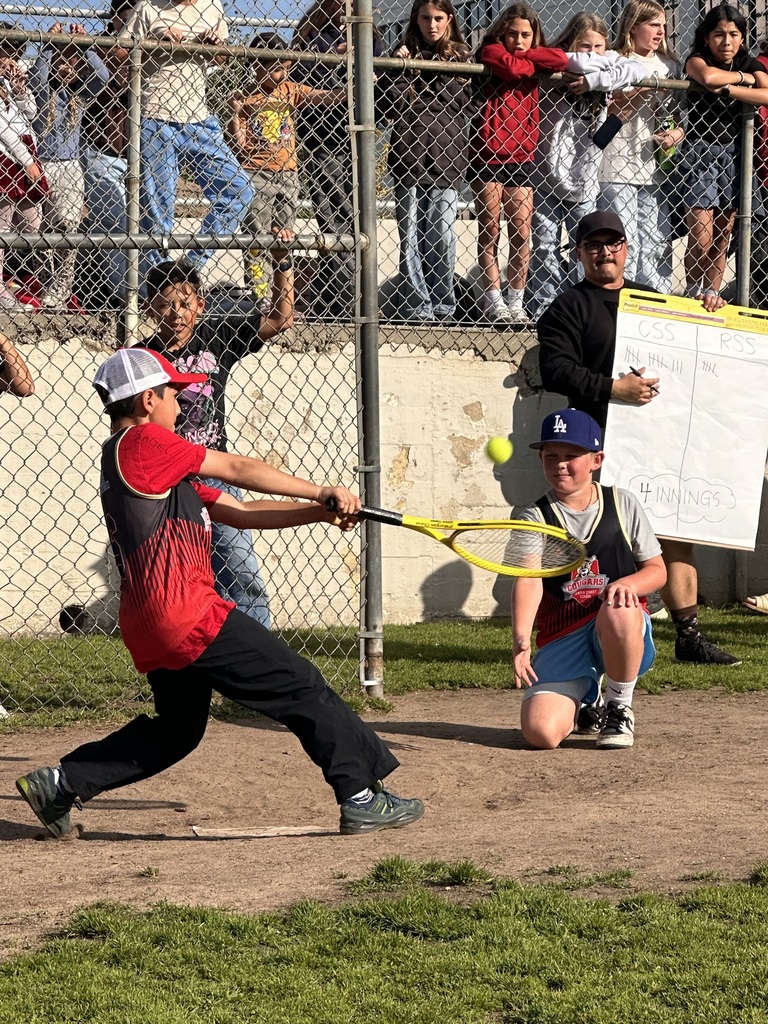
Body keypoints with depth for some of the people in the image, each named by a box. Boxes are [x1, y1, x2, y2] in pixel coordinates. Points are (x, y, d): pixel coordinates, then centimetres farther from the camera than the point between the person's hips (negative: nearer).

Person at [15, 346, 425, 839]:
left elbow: (240, 512, 18)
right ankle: (363, 798, -4)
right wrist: (321, 492, 1)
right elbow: (238, 469, -4)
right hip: (185, 613, -10)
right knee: (301, 686, -5)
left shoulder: (164, 473, 22)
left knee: (178, 728, 23)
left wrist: (318, 513, 7)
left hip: (149, 625, 10)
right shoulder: (143, 442, -6)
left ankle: (61, 783, 21)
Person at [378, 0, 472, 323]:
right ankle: (416, 306, -2)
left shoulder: (460, 57, 13)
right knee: (411, 234, -3)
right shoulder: (403, 54, 13)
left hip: (446, 154, 0)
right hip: (409, 153, 0)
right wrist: (400, 67, -8)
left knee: (442, 234, -4)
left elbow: (460, 101, -1)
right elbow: (390, 106, 4)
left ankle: (442, 306, 4)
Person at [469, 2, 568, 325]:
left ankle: (516, 303, 2)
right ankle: (494, 302, 0)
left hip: (521, 158, 4)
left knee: (521, 234, -2)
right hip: (488, 154, -4)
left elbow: (561, 60, -5)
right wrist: (530, 62, 1)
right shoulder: (491, 52, 3)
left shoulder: (533, 65, 14)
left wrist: (524, 55, -3)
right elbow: (512, 68, -17)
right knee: (490, 232, -1)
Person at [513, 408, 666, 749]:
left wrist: (629, 584, -19)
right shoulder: (533, 519, 1)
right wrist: (521, 639, -35)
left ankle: (619, 707, -10)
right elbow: (528, 580, -17)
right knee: (540, 731, -22)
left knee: (619, 612, -39)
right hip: (560, 640, 0)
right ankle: (586, 702, 18)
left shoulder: (623, 504, 6)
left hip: (623, 637, 0)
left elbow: (657, 570, 6)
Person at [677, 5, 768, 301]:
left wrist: (727, 90, -22)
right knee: (701, 238, -12)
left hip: (735, 154, 4)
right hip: (701, 152, -4)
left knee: (722, 237, 6)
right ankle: (692, 294, 2)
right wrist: (743, 78, -13)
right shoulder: (697, 60, -3)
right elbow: (707, 77, -30)